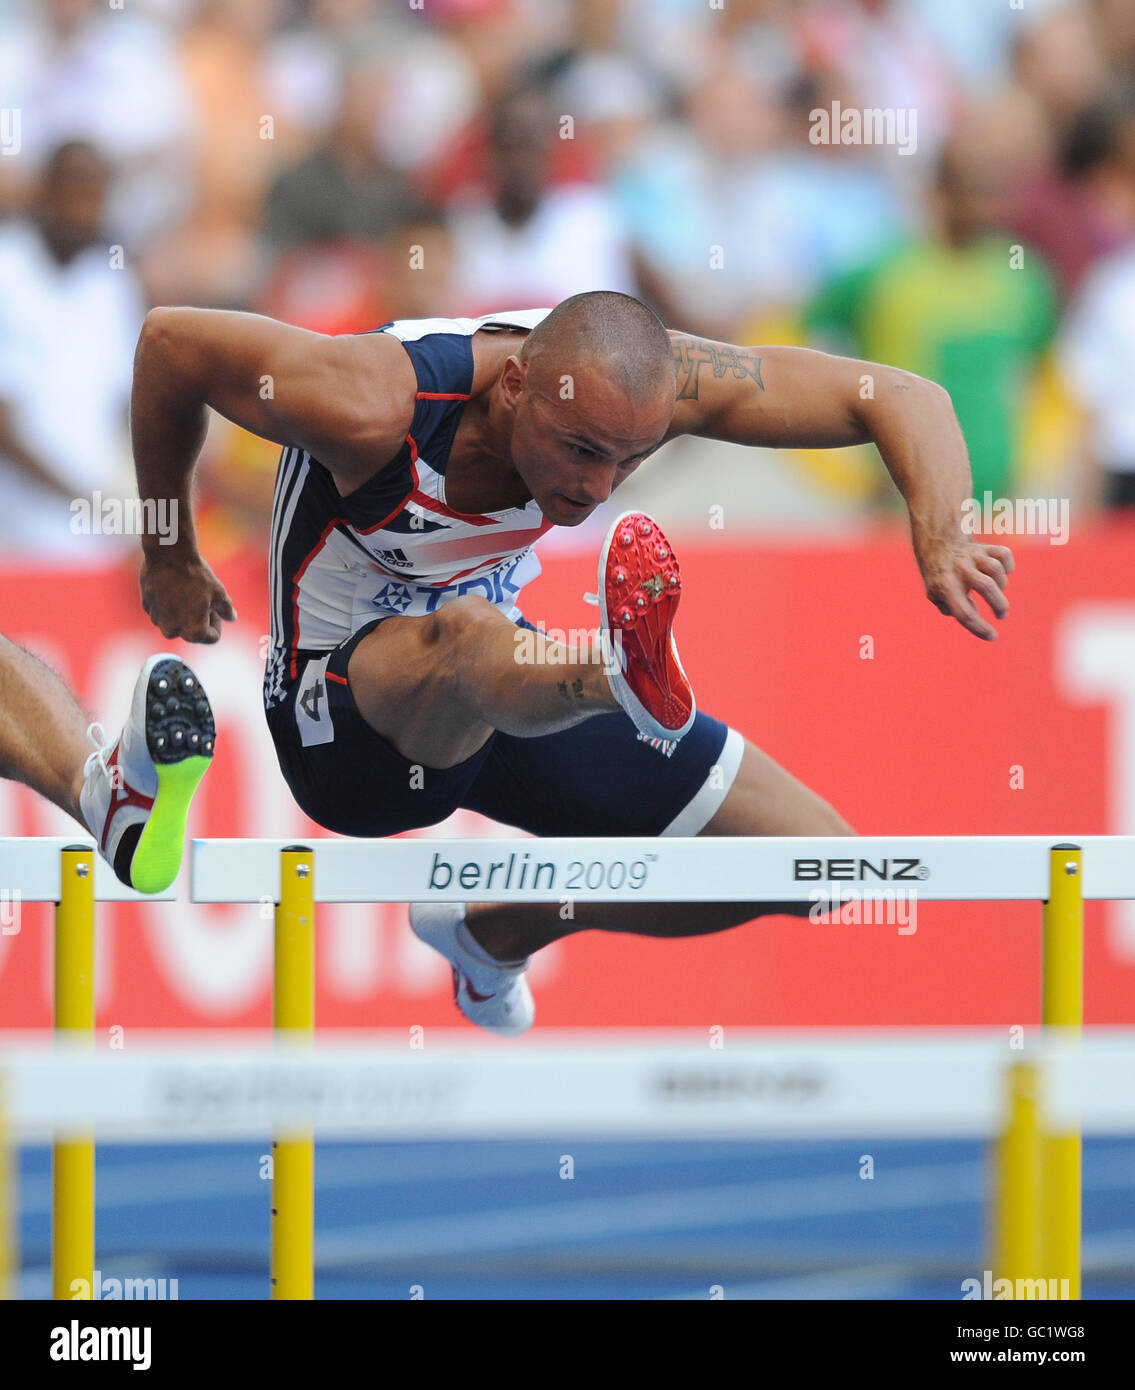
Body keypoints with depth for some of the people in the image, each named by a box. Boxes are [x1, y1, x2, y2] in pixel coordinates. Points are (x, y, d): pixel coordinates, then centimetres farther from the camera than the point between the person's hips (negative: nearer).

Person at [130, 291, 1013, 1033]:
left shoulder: (642, 378, -23)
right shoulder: (378, 403, -33)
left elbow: (900, 399, -21)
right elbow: (171, 343, -18)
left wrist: (943, 543, -42)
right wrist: (170, 559, -4)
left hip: (515, 687, 6)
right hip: (349, 713, -6)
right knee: (465, 634, -42)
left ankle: (498, 935, 20)